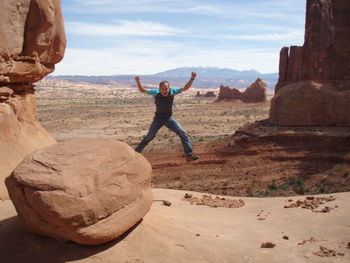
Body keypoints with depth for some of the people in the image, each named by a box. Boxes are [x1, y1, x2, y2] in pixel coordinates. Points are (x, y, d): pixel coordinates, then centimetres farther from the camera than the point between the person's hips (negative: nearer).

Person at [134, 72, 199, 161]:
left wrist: (192, 79, -22)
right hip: (158, 119, -1)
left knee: (183, 134, -8)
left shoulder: (172, 91, -14)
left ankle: (189, 155, -1)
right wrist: (138, 82, -27)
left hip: (169, 118, 2)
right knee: (149, 137, -1)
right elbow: (142, 90, -11)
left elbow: (185, 88, -10)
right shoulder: (156, 92, -16)